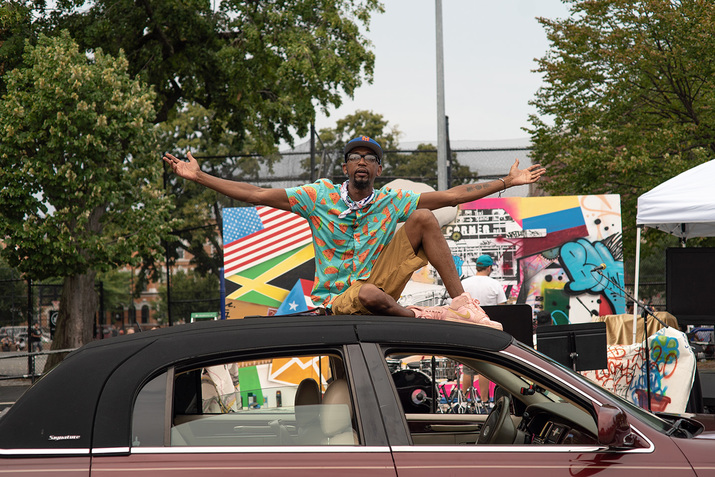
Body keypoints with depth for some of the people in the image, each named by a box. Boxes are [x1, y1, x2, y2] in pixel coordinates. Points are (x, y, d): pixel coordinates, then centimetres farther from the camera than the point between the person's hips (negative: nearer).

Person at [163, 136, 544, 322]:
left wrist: (507, 182, -2)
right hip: (337, 299, -3)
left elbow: (452, 196, 2)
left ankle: (462, 304, -16)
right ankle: (426, 317, -14)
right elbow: (258, 195, -6)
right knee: (370, 295, -43)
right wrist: (197, 177, -12)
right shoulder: (319, 196, -2)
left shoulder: (392, 202, 3)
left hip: (380, 284, 3)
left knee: (423, 218, -13)